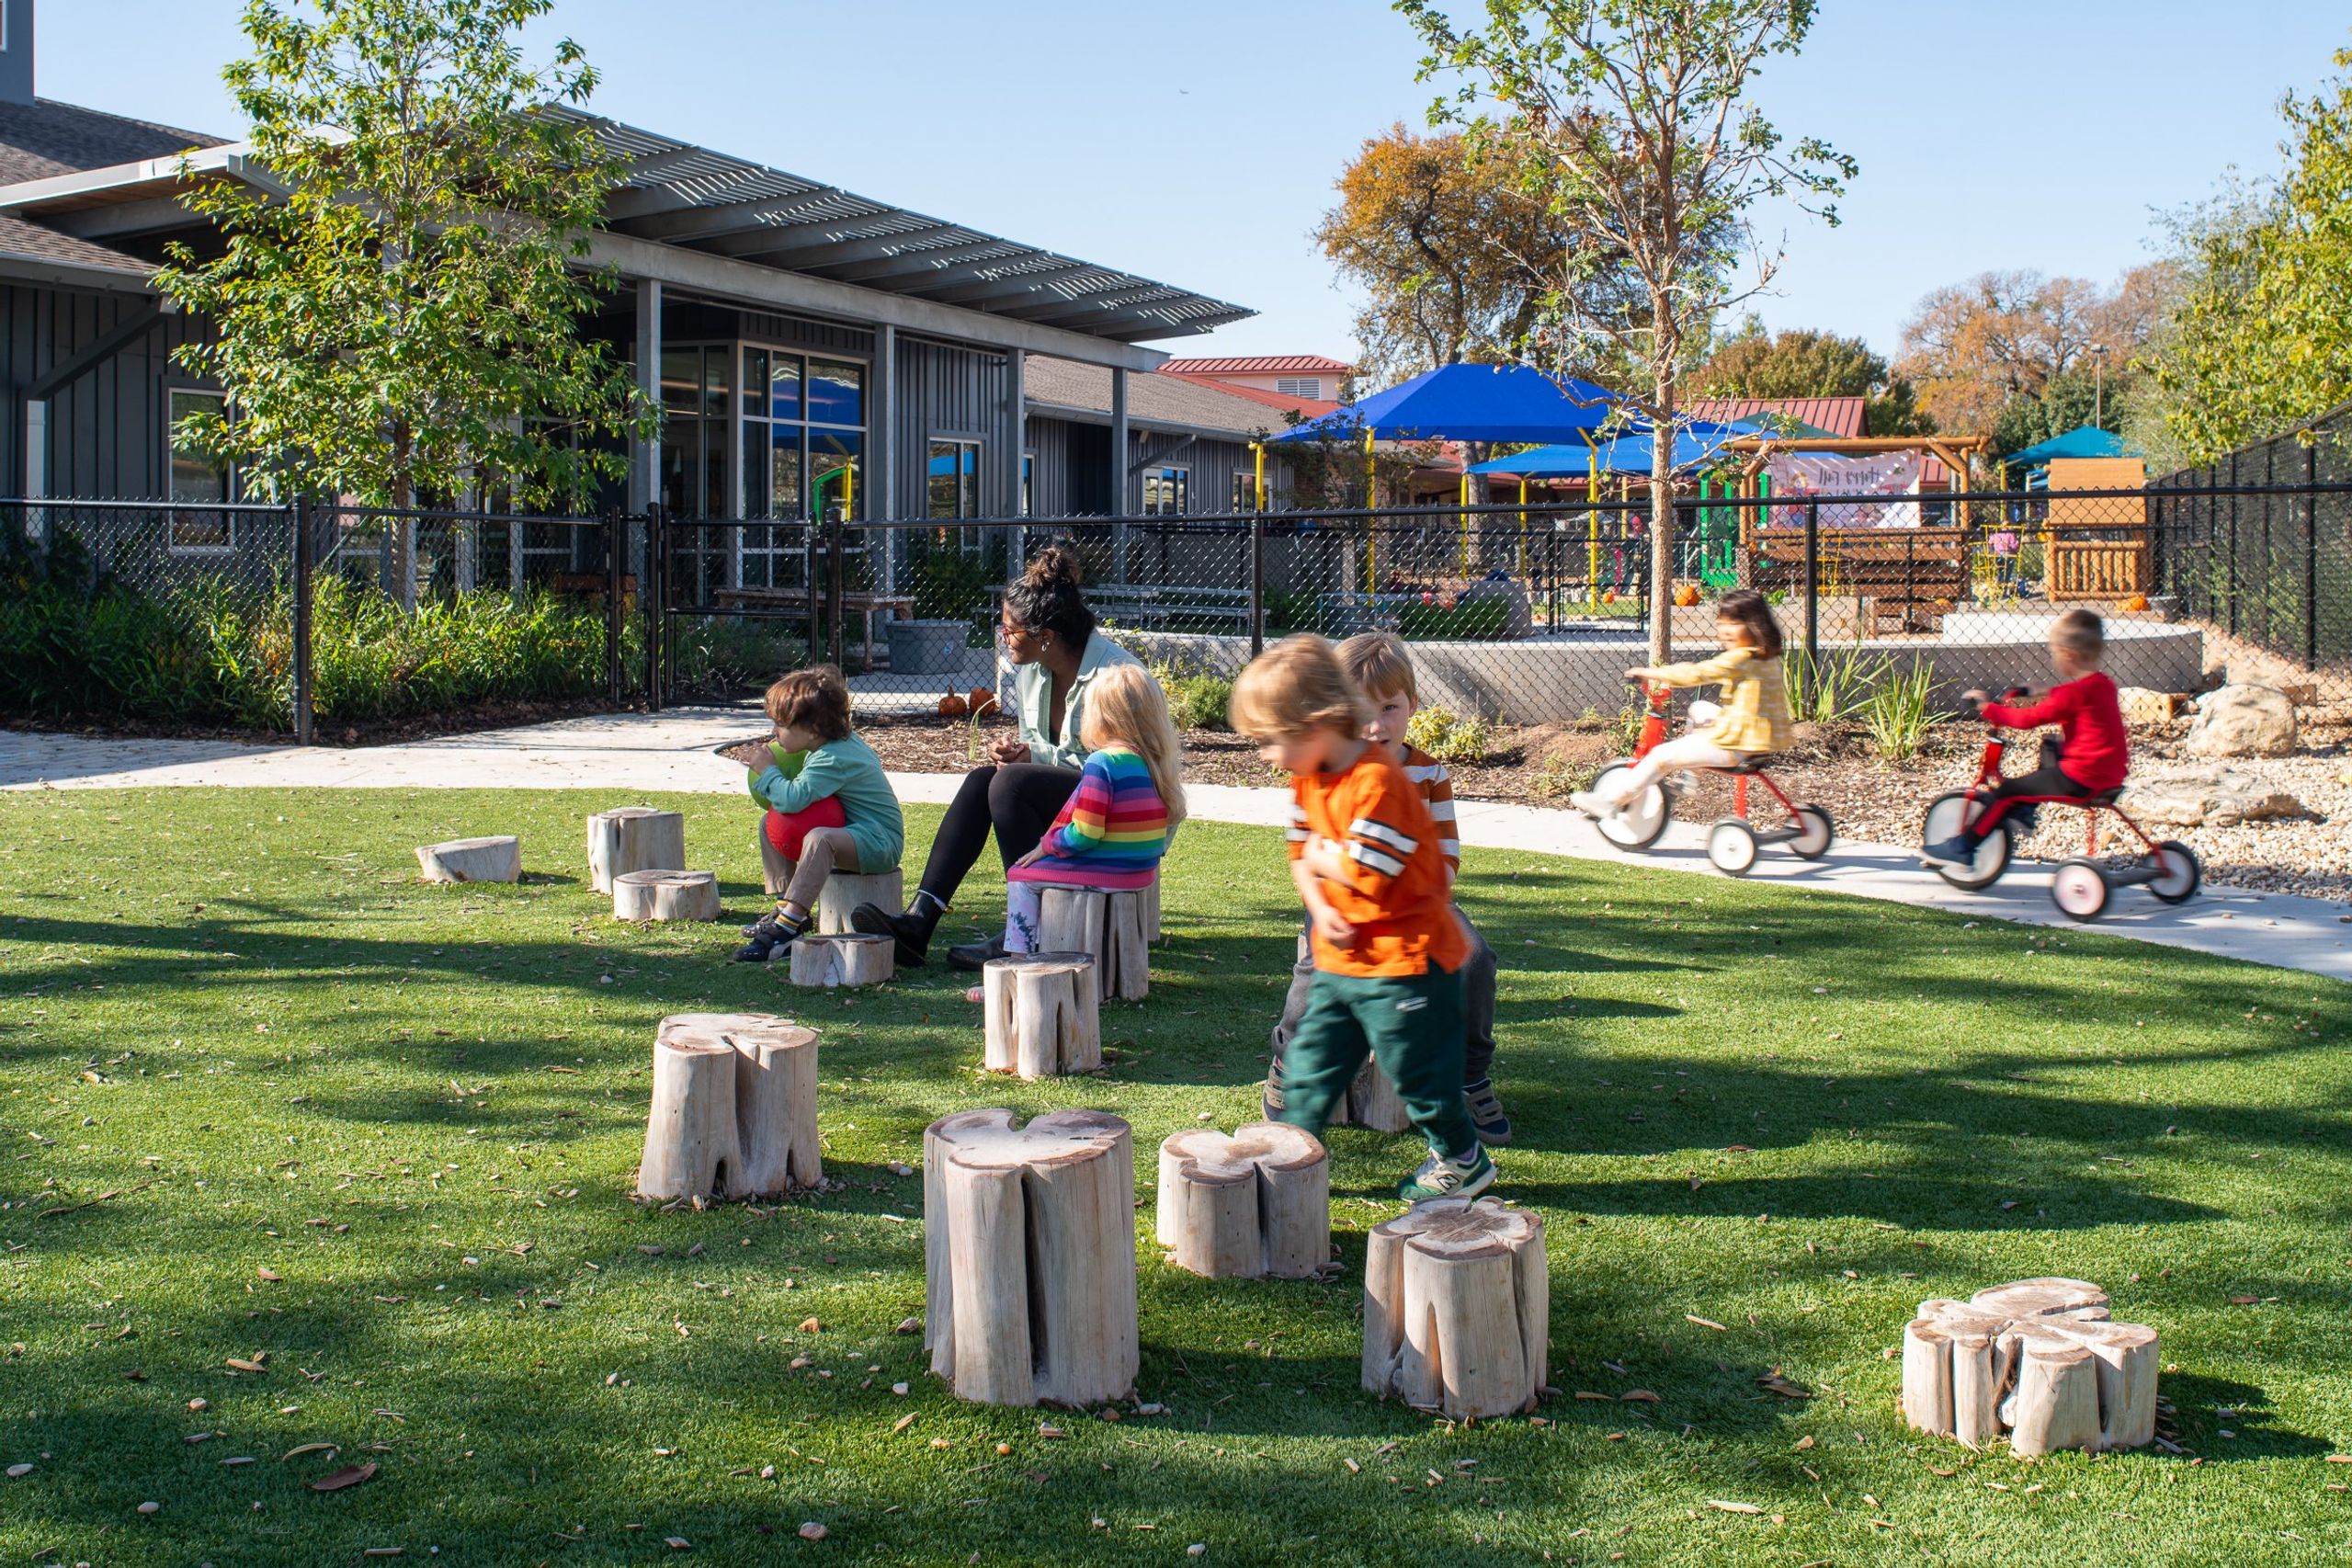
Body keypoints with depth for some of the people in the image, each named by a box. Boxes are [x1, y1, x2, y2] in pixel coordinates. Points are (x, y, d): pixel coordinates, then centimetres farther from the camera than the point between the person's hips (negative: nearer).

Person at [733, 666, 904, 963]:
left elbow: (793, 798, -35)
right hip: (846, 829, 11)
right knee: (769, 823, 8)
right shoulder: (839, 744, 6)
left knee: (819, 838, -40)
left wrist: (767, 770, -17)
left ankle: (787, 925, -42)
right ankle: (786, 906, 8)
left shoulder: (834, 760, -25)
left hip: (879, 842, -11)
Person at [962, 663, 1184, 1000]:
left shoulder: (1102, 763, -21)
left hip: (1101, 872, -8)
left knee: (1022, 877, 11)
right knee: (1044, 871, 29)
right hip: (1142, 872, 8)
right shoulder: (1159, 763, 4)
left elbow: (1083, 834, -23)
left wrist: (1046, 846, -3)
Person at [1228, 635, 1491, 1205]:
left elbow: (1363, 873, -28)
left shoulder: (1378, 782, -24)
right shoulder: (1307, 780, 5)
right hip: (1341, 959, 8)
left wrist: (1320, 853, -10)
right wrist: (1320, 909, -9)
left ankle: (1462, 1160, 24)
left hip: (1405, 959, -8)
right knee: (1310, 1061, 10)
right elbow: (1302, 854, 9)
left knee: (1417, 1068, 5)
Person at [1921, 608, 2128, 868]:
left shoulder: (2074, 693, -18)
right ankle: (2023, 811, 36)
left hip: (2080, 780, -10)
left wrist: (1988, 708, -11)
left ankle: (1962, 849, -3)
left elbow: (2029, 719, -19)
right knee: (2049, 750, 35)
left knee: (2007, 791, -5)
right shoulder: (2104, 684, 10)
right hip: (2110, 775, 10)